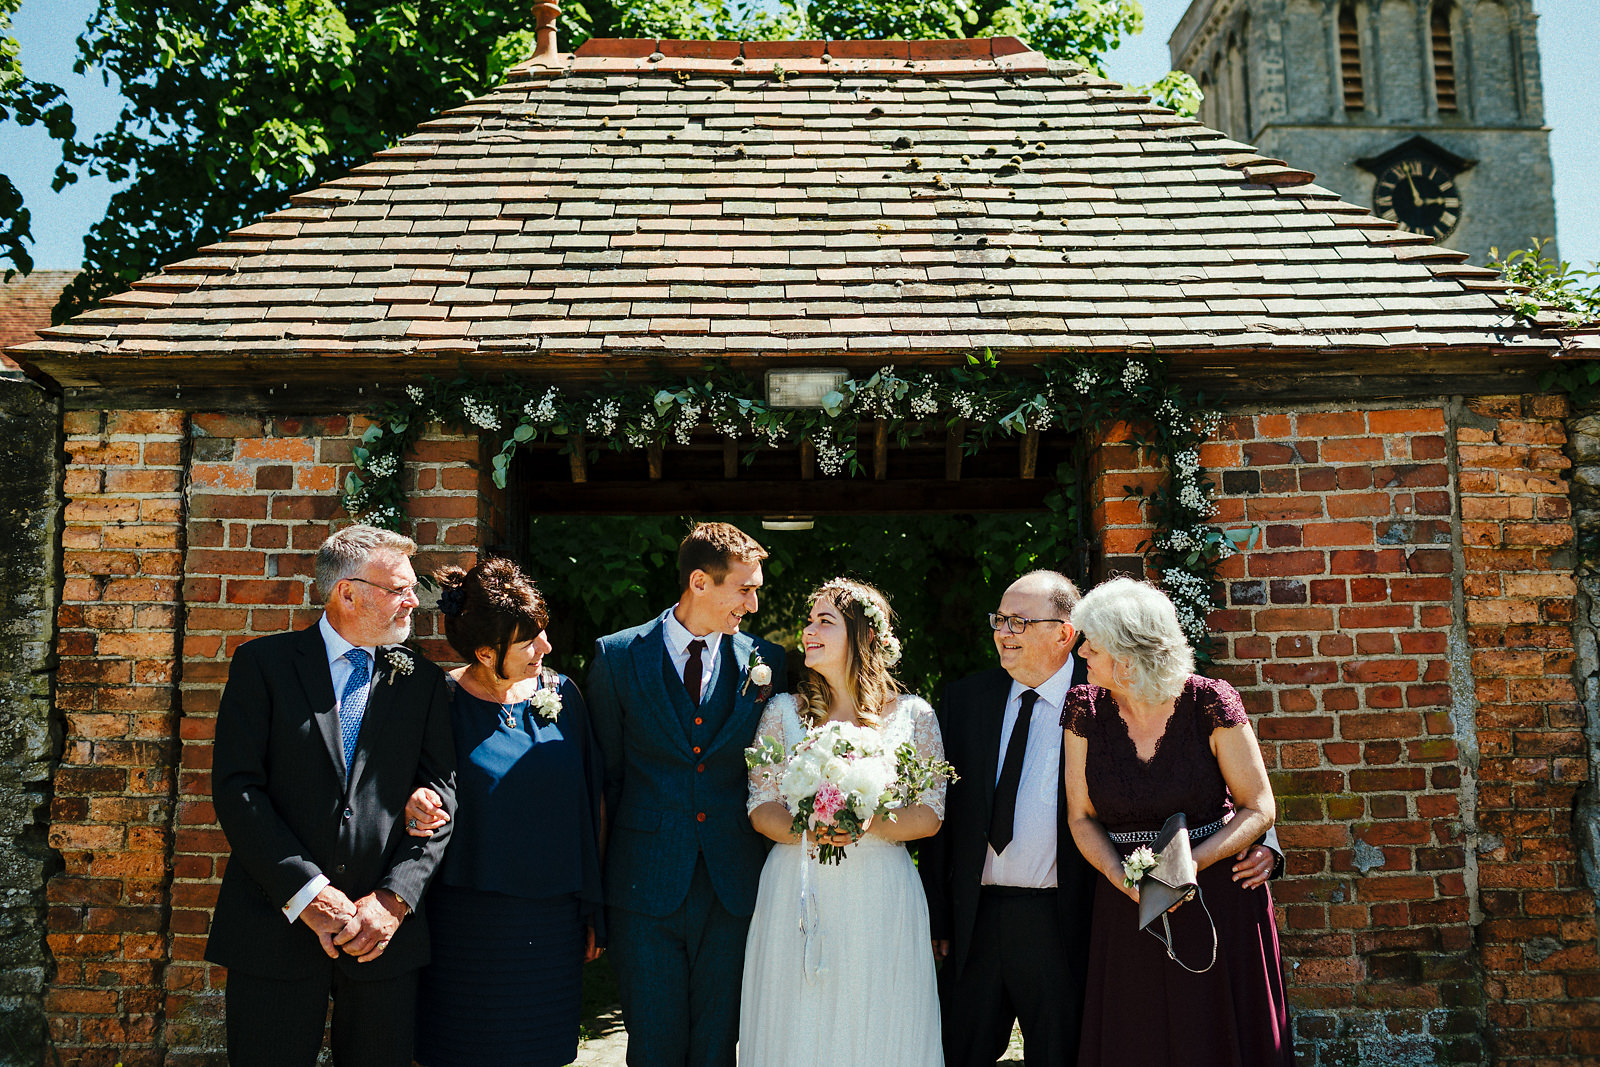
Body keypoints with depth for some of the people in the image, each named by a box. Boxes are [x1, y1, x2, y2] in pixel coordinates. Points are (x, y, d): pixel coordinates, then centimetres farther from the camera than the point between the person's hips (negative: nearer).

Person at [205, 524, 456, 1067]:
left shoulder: (422, 681, 8)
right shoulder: (264, 663, 1)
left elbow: (440, 795, 2)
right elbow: (236, 787, -7)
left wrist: (394, 897, -11)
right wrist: (309, 895, -14)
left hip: (386, 936, 2)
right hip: (277, 923, -2)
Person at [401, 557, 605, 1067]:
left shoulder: (562, 694, 1)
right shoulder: (442, 701, -9)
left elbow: (586, 804, 5)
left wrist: (592, 910, 6)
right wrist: (415, 809, -24)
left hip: (553, 925, 3)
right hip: (468, 924, -2)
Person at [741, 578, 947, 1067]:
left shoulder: (913, 714, 3)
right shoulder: (783, 711, 6)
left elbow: (931, 813, 1)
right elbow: (760, 808, 4)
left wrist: (869, 825, -17)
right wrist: (804, 830, -17)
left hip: (879, 901, -1)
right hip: (795, 894, 1)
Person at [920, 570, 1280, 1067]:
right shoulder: (964, 699, 4)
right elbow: (941, 815, 6)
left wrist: (1258, 843, -20)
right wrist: (936, 915, 4)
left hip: (1061, 926, -3)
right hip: (972, 921, 3)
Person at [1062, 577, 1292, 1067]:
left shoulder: (1209, 704, -13)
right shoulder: (1084, 710, -6)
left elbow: (1258, 809, -7)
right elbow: (1082, 817, 0)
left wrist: (1191, 863, -20)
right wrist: (1125, 880, -17)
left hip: (1217, 895, -2)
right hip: (1125, 908, 2)